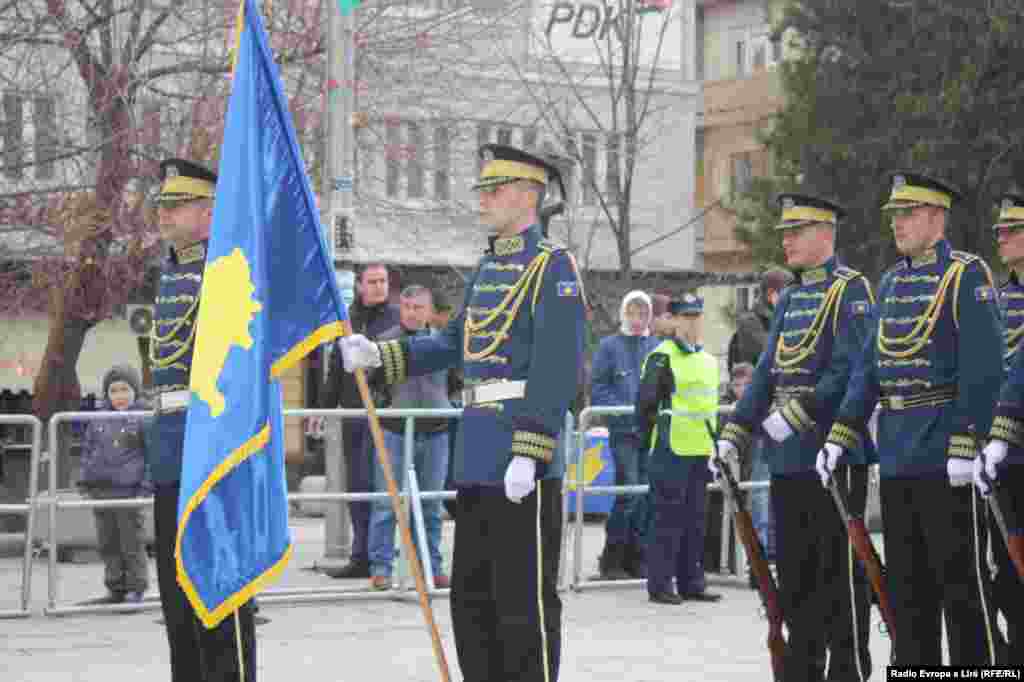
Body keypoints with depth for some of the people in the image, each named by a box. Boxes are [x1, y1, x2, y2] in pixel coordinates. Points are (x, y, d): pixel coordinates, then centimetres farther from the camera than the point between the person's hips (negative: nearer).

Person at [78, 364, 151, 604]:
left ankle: (136, 587, 9)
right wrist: (86, 479, 13)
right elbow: (87, 449, 20)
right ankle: (115, 588, 18)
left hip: (129, 491, -5)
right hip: (101, 491, 5)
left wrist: (145, 487, -8)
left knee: (132, 543, 0)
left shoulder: (143, 418, -4)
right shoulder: (98, 420, 11)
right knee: (108, 543, 10)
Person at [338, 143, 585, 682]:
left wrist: (528, 453, -23)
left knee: (525, 597, -4)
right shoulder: (489, 267, 17)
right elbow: (454, 343, 19)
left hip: (522, 458, -9)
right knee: (472, 593, 13)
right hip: (476, 458, 9)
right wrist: (379, 354, 6)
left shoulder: (552, 265, -9)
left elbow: (557, 369, -17)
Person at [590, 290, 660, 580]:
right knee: (629, 489, -13)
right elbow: (597, 387, -2)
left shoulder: (658, 347, 11)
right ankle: (612, 555, -4)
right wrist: (622, 410, -13)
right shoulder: (610, 346, 2)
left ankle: (635, 556, 14)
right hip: (623, 429, -4)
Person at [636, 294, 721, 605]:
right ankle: (659, 585, 0)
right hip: (672, 451, -7)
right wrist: (653, 440, -6)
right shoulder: (662, 357, -8)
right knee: (668, 518, -5)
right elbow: (645, 404, -9)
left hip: (701, 451, 7)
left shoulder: (709, 360, 15)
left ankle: (691, 583, 17)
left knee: (694, 520, 11)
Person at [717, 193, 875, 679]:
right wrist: (734, 436, 9)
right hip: (787, 458, 8)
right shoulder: (789, 300, 18)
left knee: (839, 567, -4)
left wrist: (796, 415, -22)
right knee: (793, 570, 11)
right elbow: (766, 373, 17)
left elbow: (849, 370, -17)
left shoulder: (851, 290, -6)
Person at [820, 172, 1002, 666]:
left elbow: (983, 367, -14)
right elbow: (869, 366, 16)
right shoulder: (890, 283, 15)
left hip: (945, 458, -7)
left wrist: (966, 445, -21)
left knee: (960, 581, -3)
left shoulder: (966, 275, -7)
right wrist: (841, 436, 9)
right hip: (896, 459, 7)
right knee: (907, 585, 12)